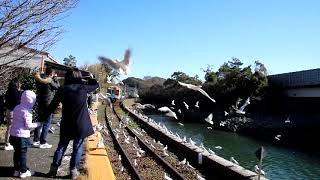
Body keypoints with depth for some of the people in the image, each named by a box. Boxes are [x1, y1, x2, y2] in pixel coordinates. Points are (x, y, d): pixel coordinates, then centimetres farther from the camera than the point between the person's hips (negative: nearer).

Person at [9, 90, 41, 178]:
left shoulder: (16, 108, 6)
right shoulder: (27, 111, -18)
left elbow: (14, 120, 15)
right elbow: (28, 125, -16)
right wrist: (38, 124, -5)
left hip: (13, 134, 8)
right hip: (22, 136, -7)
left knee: (16, 152, 17)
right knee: (23, 154, 4)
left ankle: (16, 170, 28)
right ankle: (23, 171, 14)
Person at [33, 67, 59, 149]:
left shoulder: (39, 78, 4)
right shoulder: (49, 80, -16)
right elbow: (57, 87, -5)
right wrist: (55, 80, 6)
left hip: (40, 103, 7)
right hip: (48, 104, -7)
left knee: (40, 121, 16)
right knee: (47, 123, 0)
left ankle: (36, 140, 22)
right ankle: (43, 142, 3)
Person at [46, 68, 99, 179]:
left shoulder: (62, 90, -5)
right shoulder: (83, 88, -9)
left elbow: (52, 106, -1)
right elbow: (96, 85, 10)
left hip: (66, 124, 2)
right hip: (81, 124, -2)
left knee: (61, 146, 17)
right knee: (77, 147, 9)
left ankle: (54, 168, 22)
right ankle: (74, 170, 14)